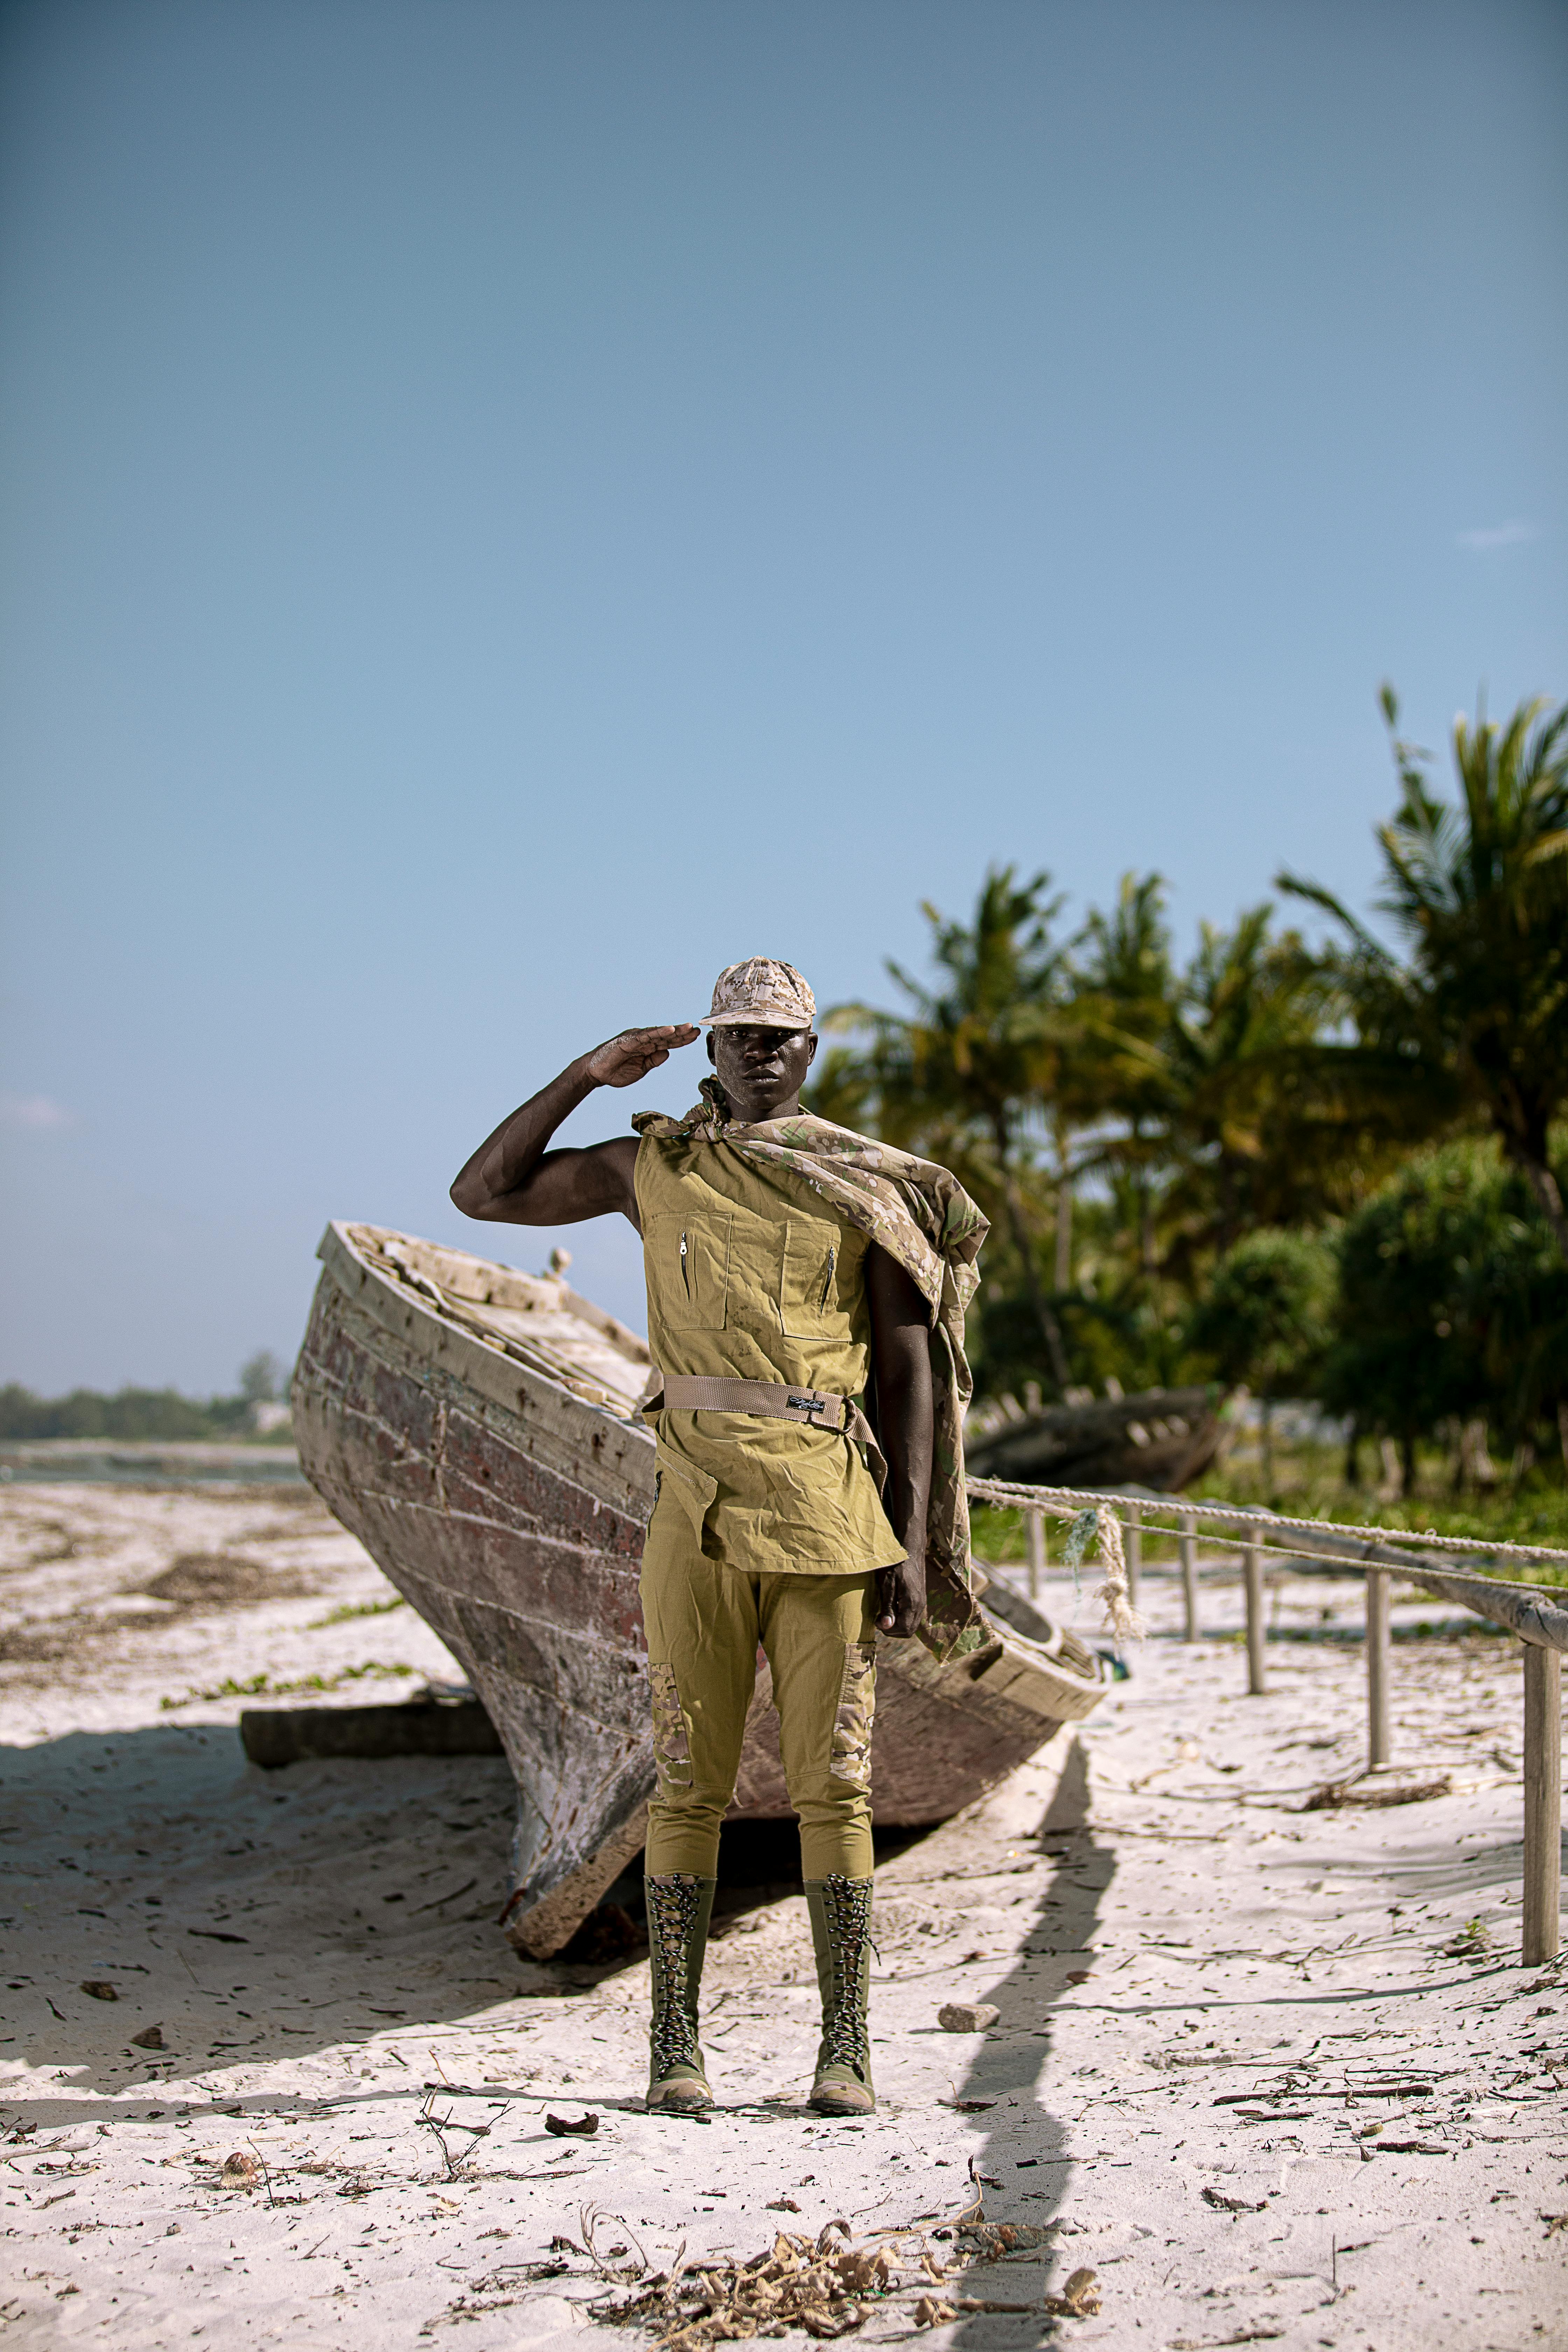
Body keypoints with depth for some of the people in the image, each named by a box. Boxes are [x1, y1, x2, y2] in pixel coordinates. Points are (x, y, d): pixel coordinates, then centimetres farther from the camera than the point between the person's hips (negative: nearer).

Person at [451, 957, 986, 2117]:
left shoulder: (866, 1186, 7)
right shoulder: (656, 1167, 11)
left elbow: (910, 1371, 5)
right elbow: (482, 1193, 12)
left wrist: (909, 1544, -2)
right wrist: (587, 1073, 5)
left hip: (831, 1514, 0)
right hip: (698, 1510, 1)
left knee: (833, 1783, 0)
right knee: (689, 1784, 2)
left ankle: (847, 2050, 7)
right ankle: (675, 2046, 11)